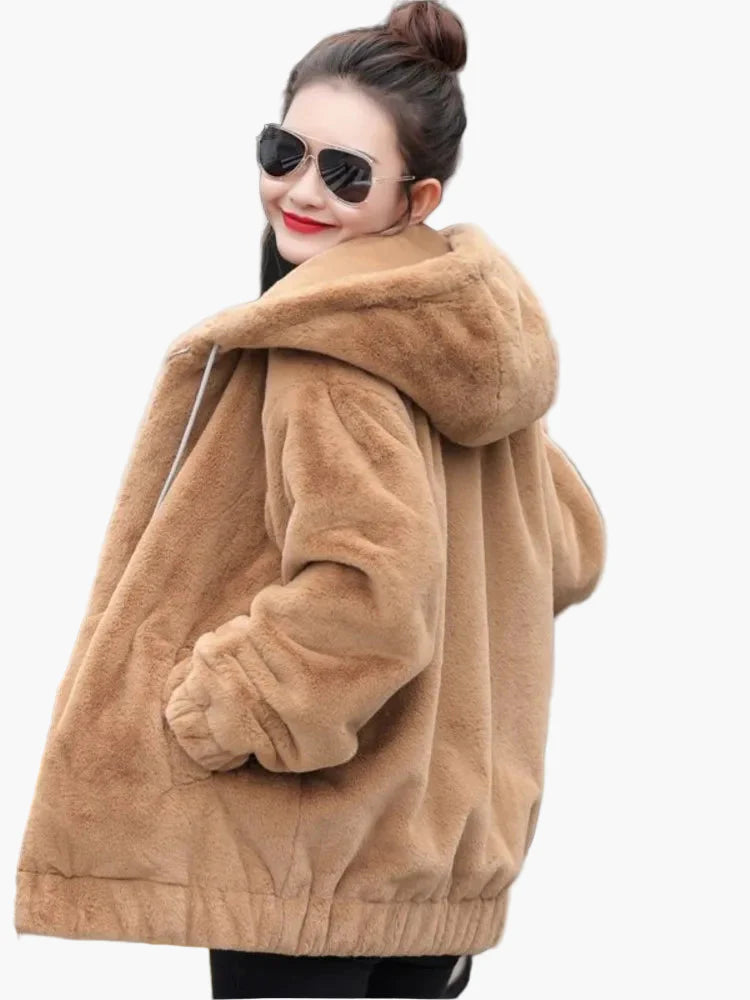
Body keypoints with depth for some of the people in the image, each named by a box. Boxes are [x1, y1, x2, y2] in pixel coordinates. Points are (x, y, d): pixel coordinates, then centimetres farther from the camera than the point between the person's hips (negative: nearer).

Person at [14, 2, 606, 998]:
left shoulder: (325, 345, -18)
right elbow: (567, 545, 16)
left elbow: (366, 595, -27)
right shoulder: (464, 339, 9)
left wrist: (200, 716, -17)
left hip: (313, 860, -9)